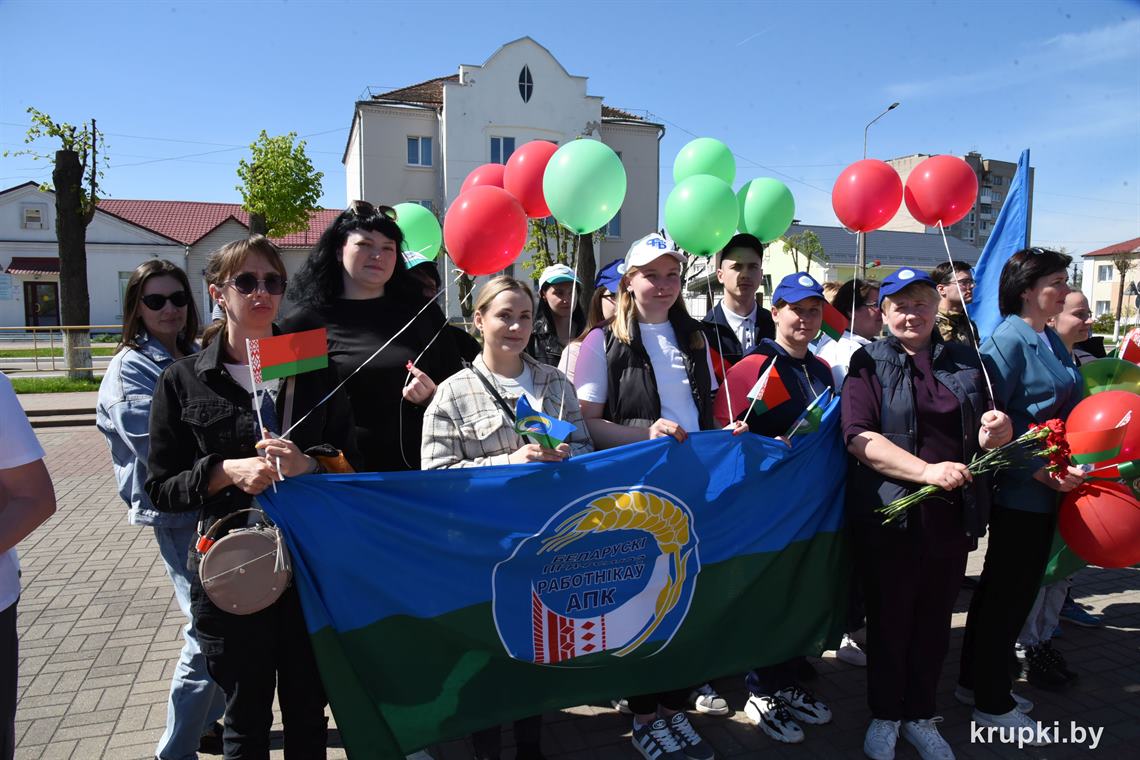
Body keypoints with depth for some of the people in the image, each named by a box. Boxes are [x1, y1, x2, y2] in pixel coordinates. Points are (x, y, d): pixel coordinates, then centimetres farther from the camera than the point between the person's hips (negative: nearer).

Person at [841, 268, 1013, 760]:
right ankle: (885, 715, 31)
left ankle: (920, 716, 35)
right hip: (889, 517, -3)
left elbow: (985, 438, 13)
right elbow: (859, 437, -16)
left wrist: (996, 431, -11)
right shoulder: (869, 363, -5)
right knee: (888, 620, 11)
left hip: (953, 516, 4)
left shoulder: (965, 361, 8)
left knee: (934, 621, 16)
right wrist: (926, 470, -26)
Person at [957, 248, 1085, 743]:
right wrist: (1038, 469, -23)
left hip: (1047, 487, 9)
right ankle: (992, 705, 17)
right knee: (1009, 592, 2)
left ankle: (976, 679, 34)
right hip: (1020, 489, -9)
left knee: (1005, 589, 18)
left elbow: (1066, 407, 20)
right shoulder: (1008, 340, -15)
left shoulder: (1051, 339, 13)